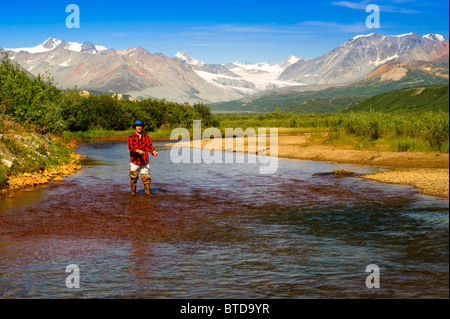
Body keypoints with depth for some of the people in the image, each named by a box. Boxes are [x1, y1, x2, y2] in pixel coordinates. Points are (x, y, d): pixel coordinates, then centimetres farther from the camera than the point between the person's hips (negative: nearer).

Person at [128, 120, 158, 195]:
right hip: (134, 161, -2)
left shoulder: (146, 136, 11)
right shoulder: (131, 137, 0)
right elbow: (130, 147, -13)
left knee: (146, 177, -1)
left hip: (145, 161, 2)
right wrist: (138, 151, -31)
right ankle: (133, 193, 14)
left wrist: (153, 151, -17)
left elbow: (149, 145, 4)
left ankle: (148, 193, 4)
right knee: (133, 177, 2)